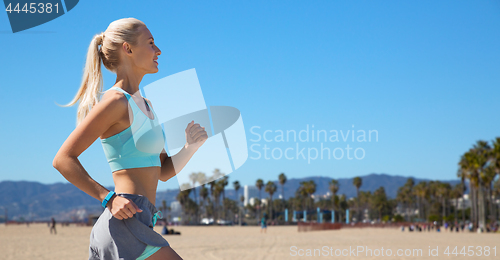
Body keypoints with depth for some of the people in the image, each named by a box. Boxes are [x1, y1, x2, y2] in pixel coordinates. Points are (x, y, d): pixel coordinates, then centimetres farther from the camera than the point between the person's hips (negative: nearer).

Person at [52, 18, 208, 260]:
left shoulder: (145, 105, 19)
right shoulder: (116, 101, -8)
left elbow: (164, 172, 22)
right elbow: (63, 159, -12)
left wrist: (190, 147, 4)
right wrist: (109, 198, -18)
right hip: (127, 225, -9)